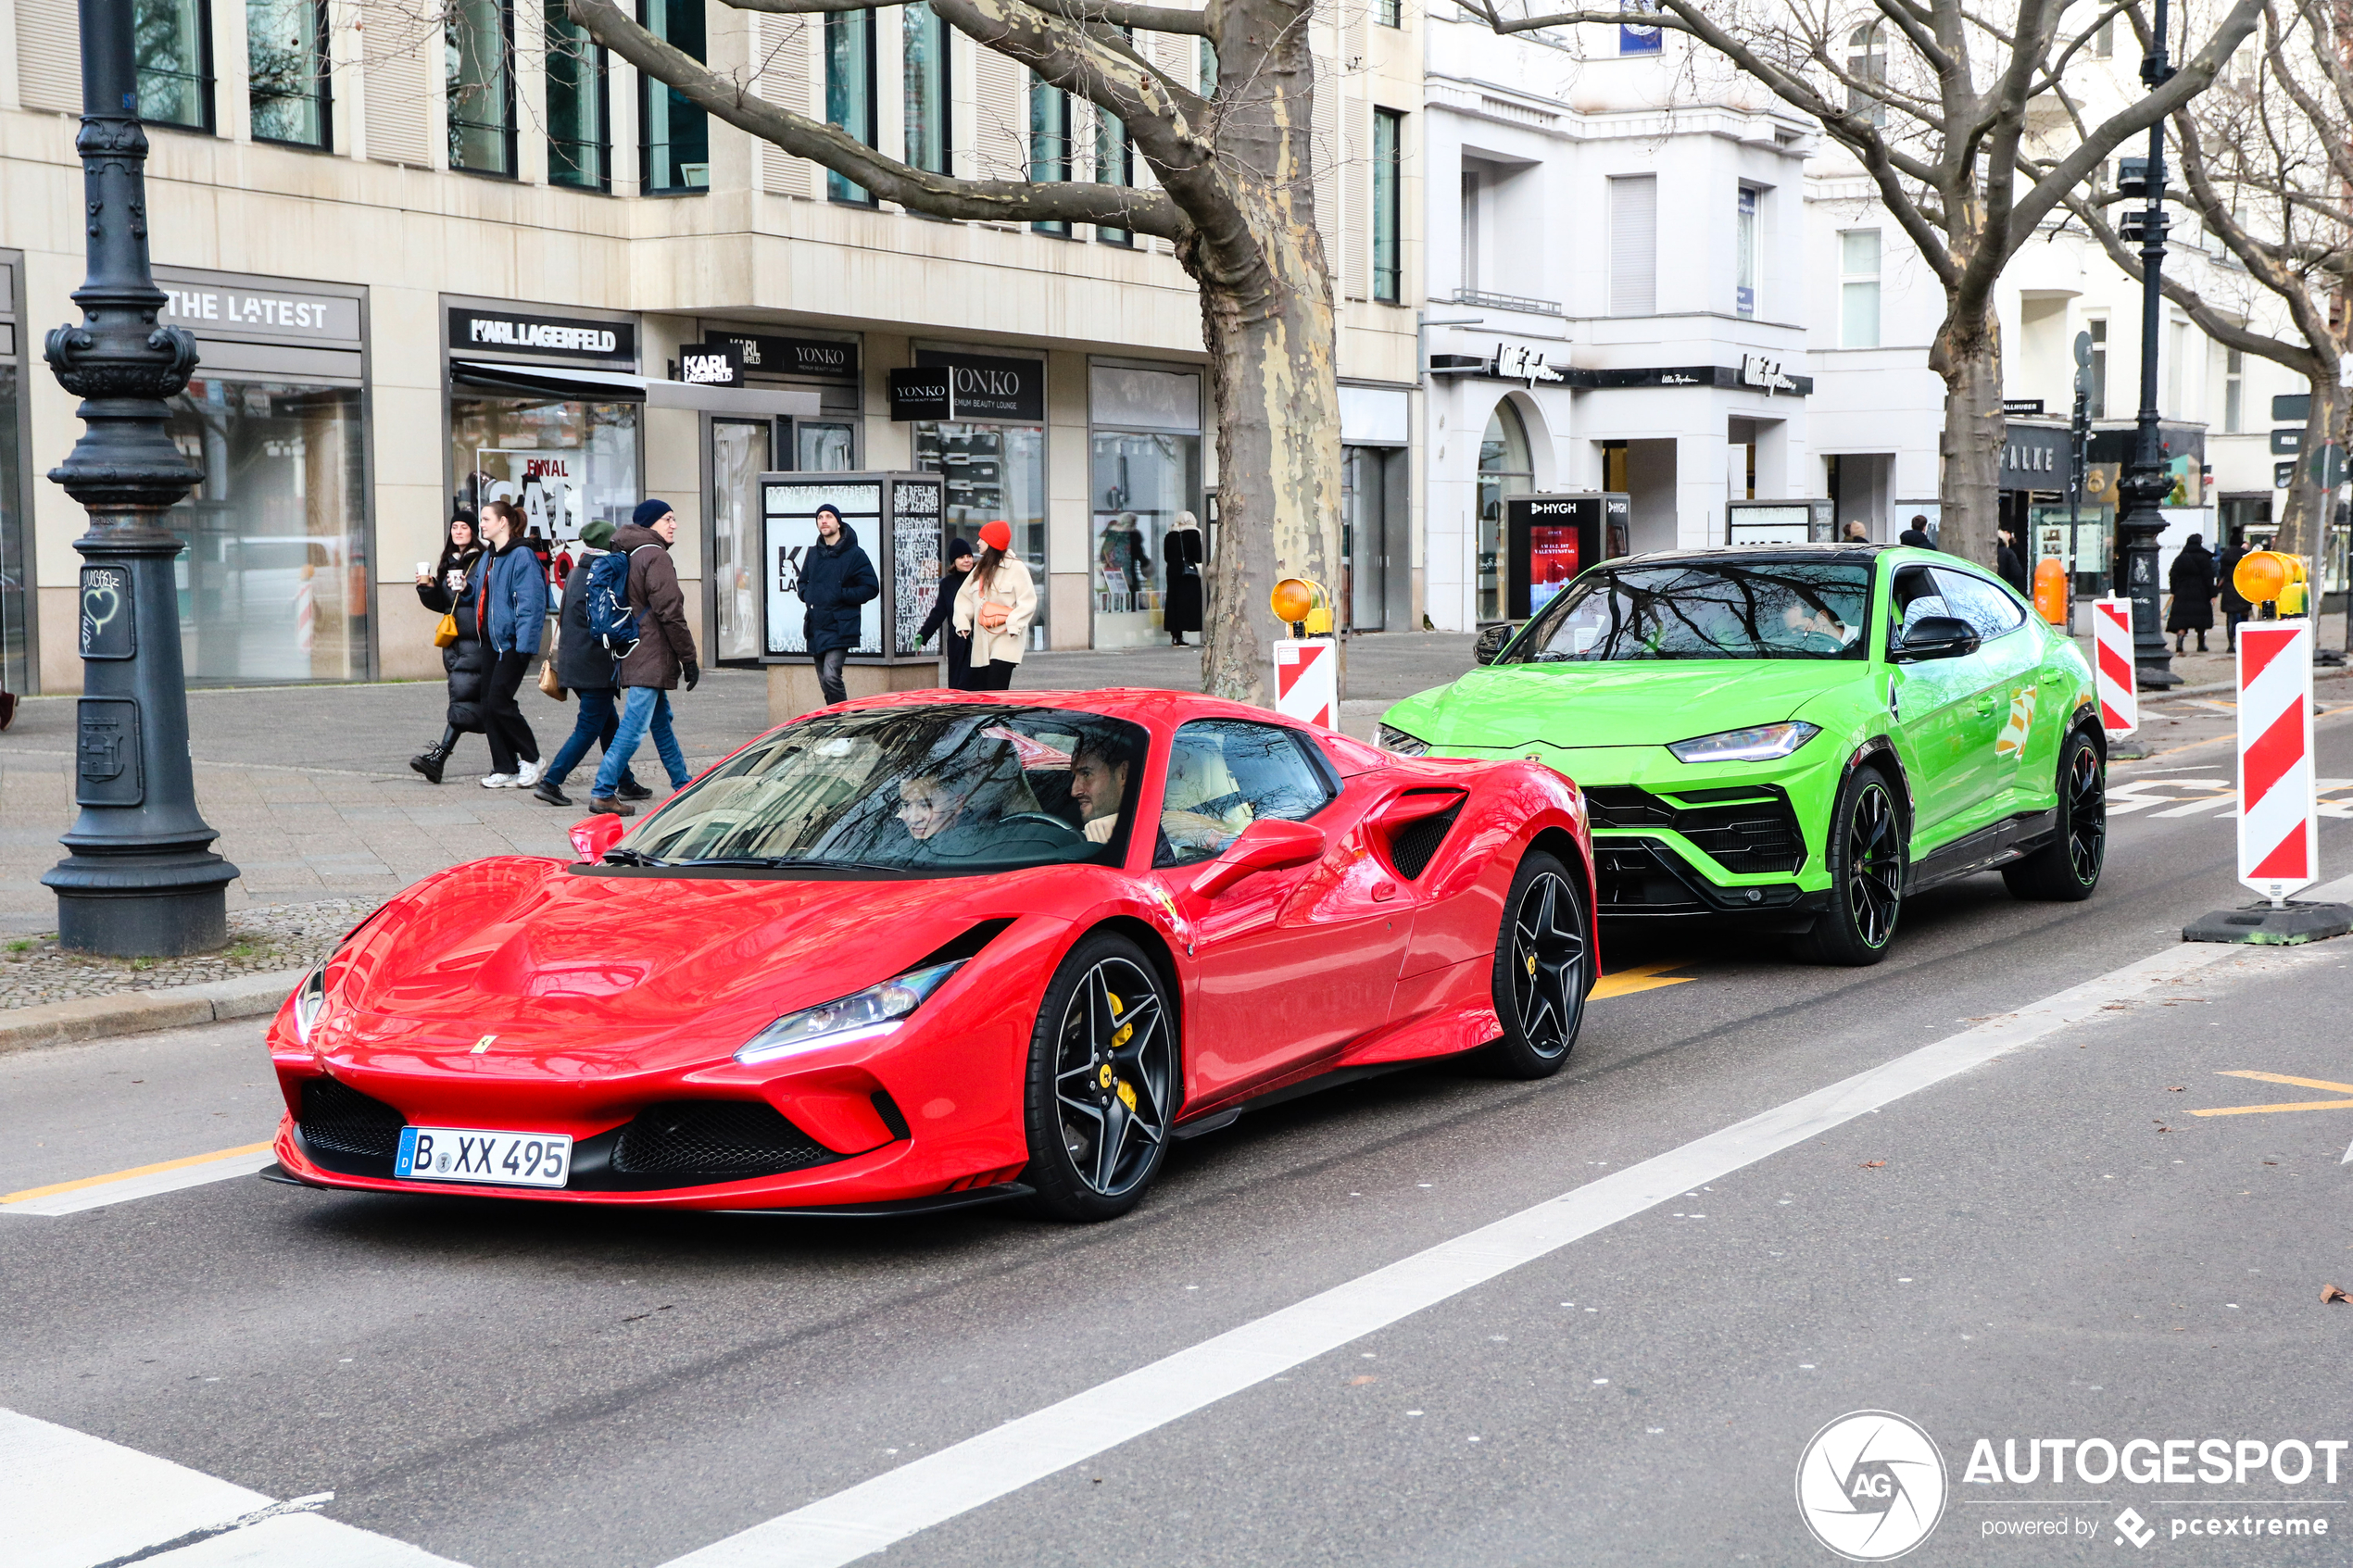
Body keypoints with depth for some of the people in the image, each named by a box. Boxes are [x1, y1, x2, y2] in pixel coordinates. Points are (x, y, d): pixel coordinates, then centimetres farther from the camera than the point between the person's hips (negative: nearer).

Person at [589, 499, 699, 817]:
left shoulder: (630, 555, 16)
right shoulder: (656, 557, -12)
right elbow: (670, 614, -16)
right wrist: (690, 659, -11)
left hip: (633, 656, 10)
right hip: (650, 658, -10)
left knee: (661, 721, 18)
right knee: (634, 726, -10)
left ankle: (683, 785, 27)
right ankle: (603, 793, -12)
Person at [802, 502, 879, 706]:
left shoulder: (854, 554, -4)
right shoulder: (814, 554, 15)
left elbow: (871, 587, -7)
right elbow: (803, 582, 29)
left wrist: (841, 595, -15)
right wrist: (806, 594, 7)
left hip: (840, 627, -7)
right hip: (816, 626, 7)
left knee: (831, 676, -22)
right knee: (824, 682, 9)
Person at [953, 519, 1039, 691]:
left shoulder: (1015, 567, -6)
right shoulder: (980, 569, 16)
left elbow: (1028, 601, -10)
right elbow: (964, 596, 18)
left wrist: (1013, 624, -20)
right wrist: (963, 621, 2)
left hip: (1007, 638, -7)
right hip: (982, 640, 7)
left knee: (996, 691, -18)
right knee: (978, 688, 3)